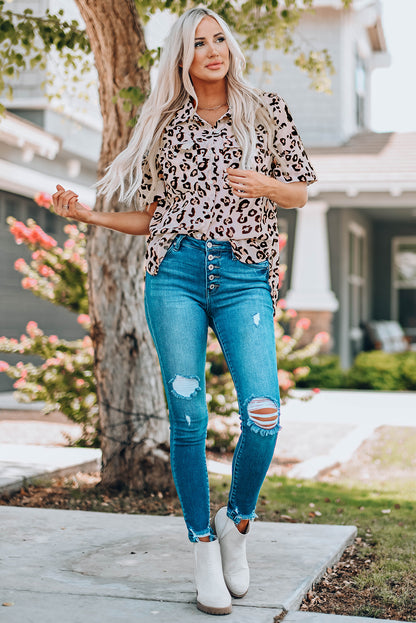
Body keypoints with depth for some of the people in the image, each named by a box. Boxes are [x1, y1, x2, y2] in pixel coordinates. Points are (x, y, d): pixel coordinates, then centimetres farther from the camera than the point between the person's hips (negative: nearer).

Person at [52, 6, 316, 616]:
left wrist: (264, 185, -6)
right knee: (187, 415, -5)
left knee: (263, 415, -16)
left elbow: (300, 194, 15)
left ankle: (237, 522, 11)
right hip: (175, 273, 1)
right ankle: (203, 545, 10)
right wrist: (88, 215, 5)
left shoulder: (266, 109, 13)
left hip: (245, 276, -1)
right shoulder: (166, 124, 15)